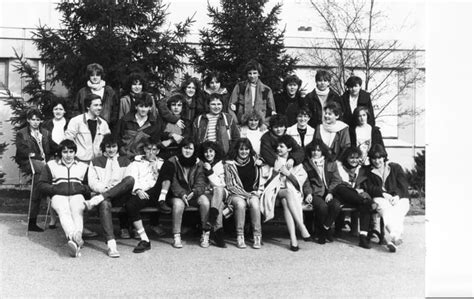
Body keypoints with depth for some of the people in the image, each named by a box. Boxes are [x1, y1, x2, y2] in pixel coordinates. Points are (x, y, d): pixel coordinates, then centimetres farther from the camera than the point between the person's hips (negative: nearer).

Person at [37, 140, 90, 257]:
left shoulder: (83, 166, 26)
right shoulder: (51, 165, 25)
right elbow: (41, 185, 15)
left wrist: (82, 188, -6)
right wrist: (55, 189, -3)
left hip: (77, 195, 1)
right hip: (59, 196, -1)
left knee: (77, 211, -34)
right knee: (64, 211, -35)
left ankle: (74, 238, -56)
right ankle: (76, 239, -58)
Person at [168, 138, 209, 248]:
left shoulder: (198, 163, 5)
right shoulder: (173, 162, -2)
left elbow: (201, 182, -4)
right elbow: (173, 183, -9)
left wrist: (194, 192, -25)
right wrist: (182, 194, -26)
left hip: (194, 195, 2)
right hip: (178, 195, -2)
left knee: (205, 201, -28)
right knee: (178, 203, -35)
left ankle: (206, 234, -16)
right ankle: (176, 236, -23)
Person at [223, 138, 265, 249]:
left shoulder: (255, 161, 8)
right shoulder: (229, 164, 0)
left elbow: (260, 182, 11)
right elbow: (230, 185, -2)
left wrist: (255, 194, -6)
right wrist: (245, 194, -11)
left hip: (253, 194, 2)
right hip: (236, 194, -1)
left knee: (255, 204, -31)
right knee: (240, 204, -34)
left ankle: (257, 236, -22)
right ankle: (240, 236, -24)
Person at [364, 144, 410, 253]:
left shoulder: (395, 167, 16)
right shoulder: (369, 172, 18)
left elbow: (404, 185, 7)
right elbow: (370, 188, 4)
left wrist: (397, 196, -13)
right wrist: (383, 194, -13)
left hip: (399, 198, 1)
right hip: (381, 198, 0)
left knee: (397, 211, -34)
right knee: (385, 207, -36)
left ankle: (392, 236, -54)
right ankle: (397, 235, -56)